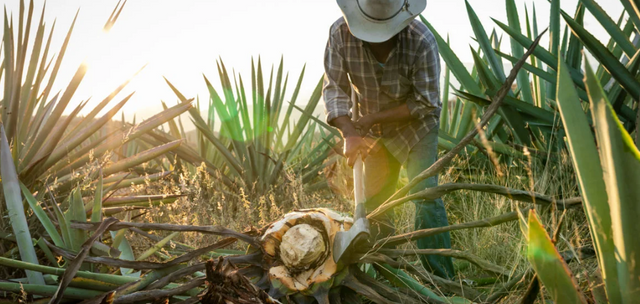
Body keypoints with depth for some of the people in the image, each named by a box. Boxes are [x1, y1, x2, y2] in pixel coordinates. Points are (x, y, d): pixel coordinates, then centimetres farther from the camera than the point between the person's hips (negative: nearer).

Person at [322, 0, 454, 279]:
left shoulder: (421, 41, -28)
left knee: (426, 196, -16)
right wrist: (349, 134, -33)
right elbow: (334, 88, -19)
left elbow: (426, 104, -22)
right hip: (375, 131, 4)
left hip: (416, 127, -4)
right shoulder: (341, 32, -20)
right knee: (374, 203, 7)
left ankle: (441, 279, -13)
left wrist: (373, 118, -23)